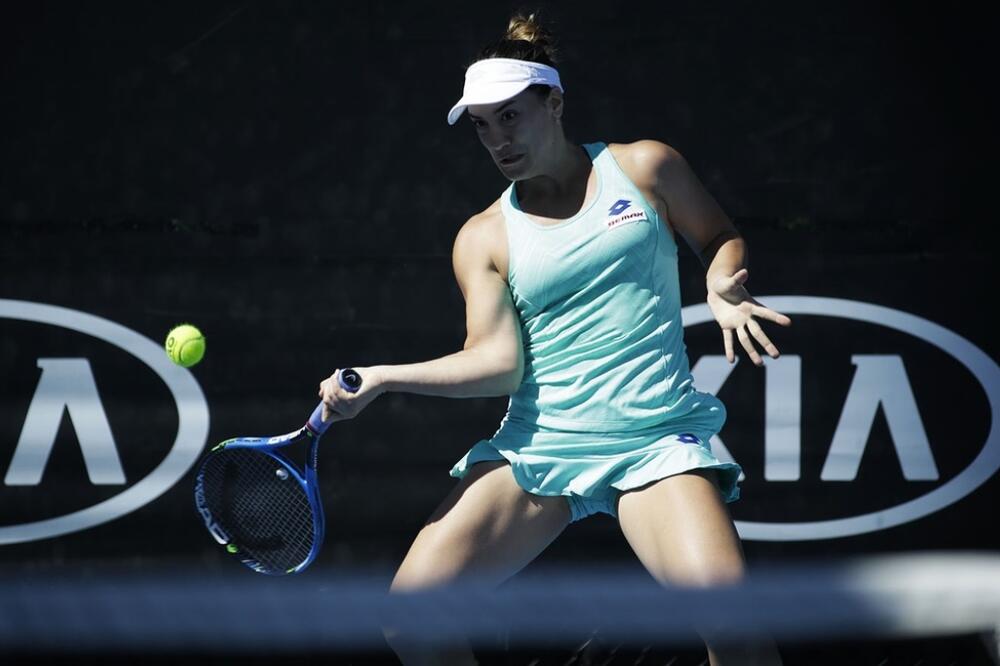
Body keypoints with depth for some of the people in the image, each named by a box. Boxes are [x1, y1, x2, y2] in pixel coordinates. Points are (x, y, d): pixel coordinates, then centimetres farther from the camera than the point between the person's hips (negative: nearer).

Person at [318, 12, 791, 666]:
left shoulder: (644, 167, 7)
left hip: (654, 440, -3)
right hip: (536, 447, 3)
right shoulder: (484, 238, 9)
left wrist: (723, 289, -5)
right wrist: (381, 378, -12)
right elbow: (498, 362, 0)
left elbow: (720, 237, 18)